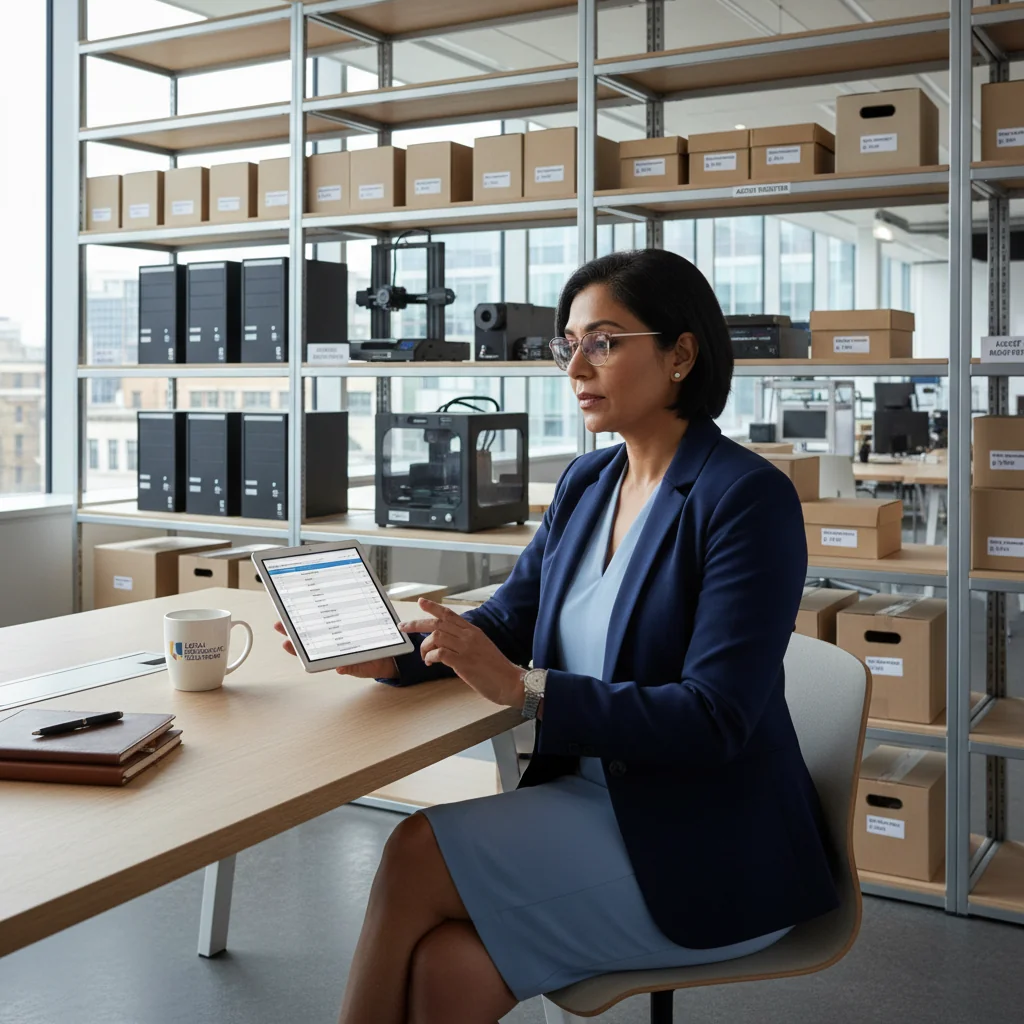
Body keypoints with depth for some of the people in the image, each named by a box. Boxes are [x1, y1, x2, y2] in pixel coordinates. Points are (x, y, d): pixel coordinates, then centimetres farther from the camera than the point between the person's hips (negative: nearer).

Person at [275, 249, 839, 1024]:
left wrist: (523, 688, -27)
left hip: (710, 853, -6)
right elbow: (506, 623, 11)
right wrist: (392, 654, -8)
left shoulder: (749, 498, -16)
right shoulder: (587, 483, 10)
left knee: (417, 856, -16)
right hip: (595, 799, 6)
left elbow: (713, 720, -22)